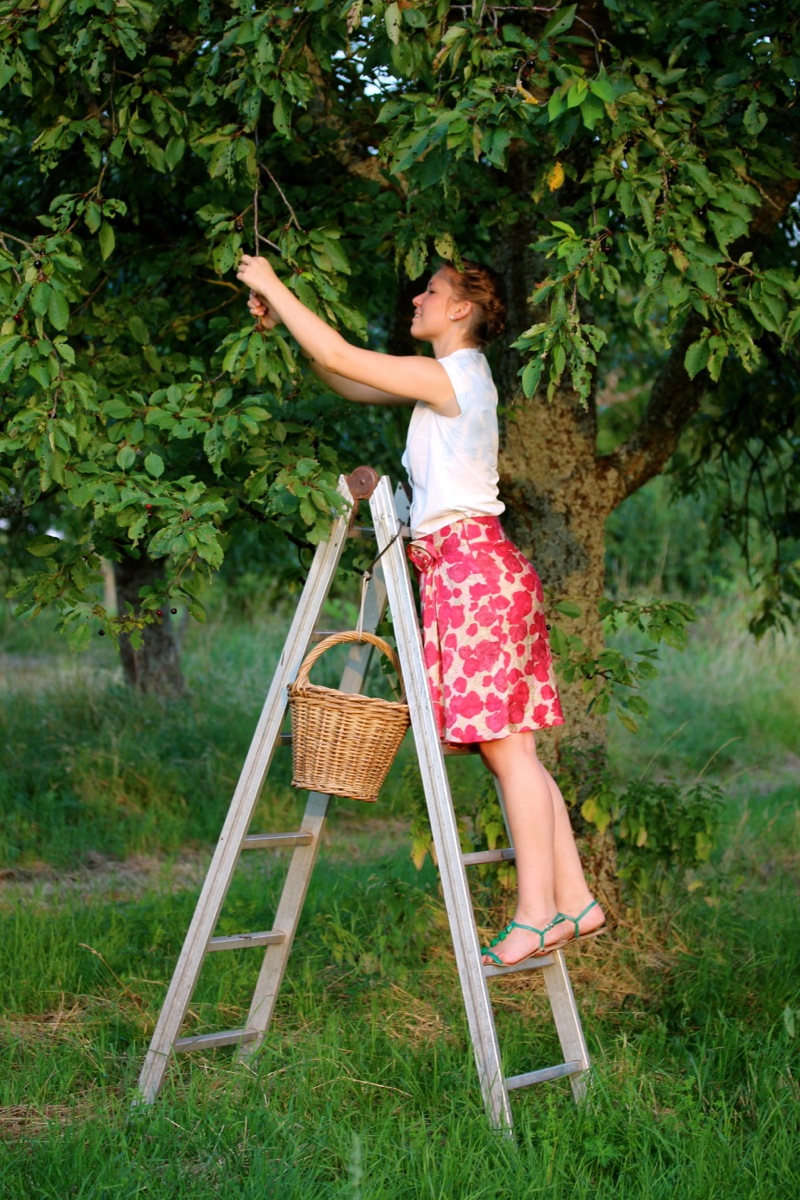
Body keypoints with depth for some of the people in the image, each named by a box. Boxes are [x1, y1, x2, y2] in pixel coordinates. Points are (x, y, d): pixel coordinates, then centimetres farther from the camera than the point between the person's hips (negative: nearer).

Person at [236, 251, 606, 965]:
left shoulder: (451, 375, -9)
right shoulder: (451, 381, 19)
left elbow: (339, 357, -11)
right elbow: (347, 384, 25)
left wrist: (274, 286, -1)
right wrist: (282, 324, 18)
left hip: (473, 566, -10)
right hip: (461, 569, 10)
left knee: (504, 745, -10)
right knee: (509, 748, 7)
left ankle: (537, 916, -8)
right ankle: (574, 902, 9)